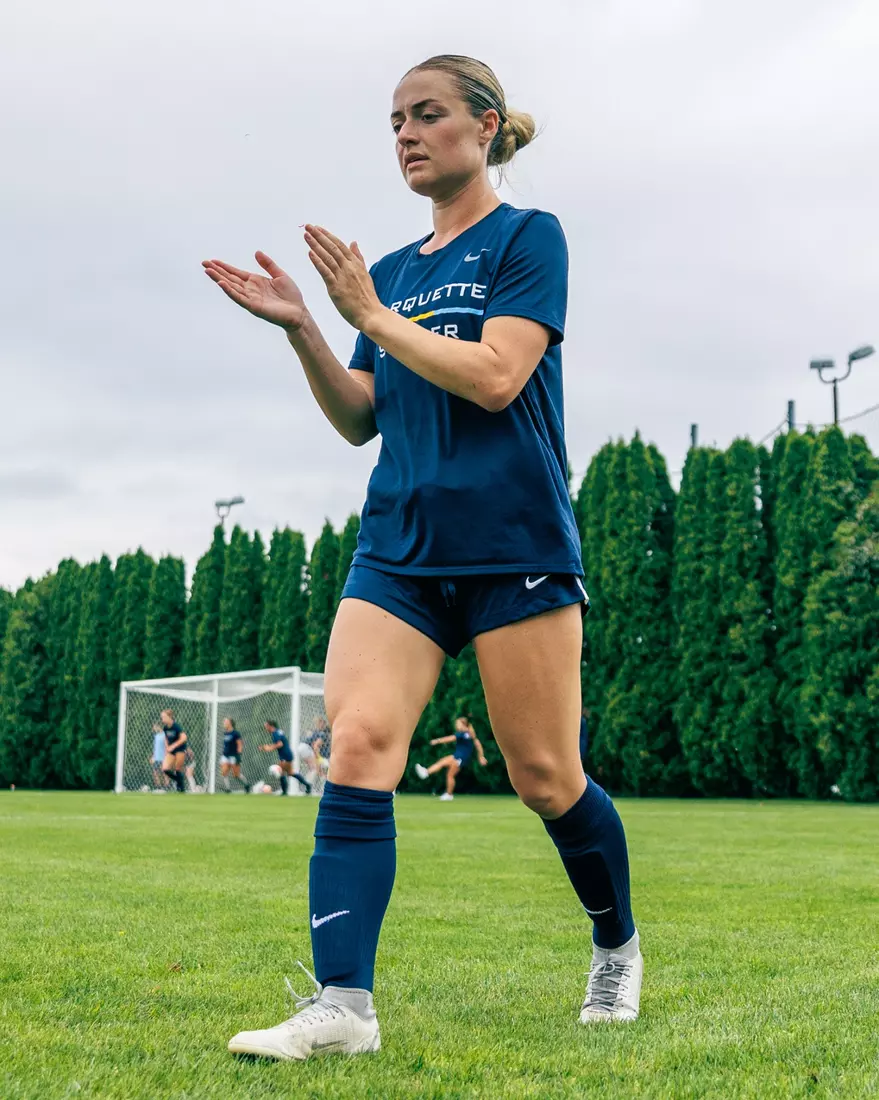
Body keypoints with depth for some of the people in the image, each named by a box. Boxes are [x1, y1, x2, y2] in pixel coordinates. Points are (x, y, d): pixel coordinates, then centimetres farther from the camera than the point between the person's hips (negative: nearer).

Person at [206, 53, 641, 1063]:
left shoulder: (528, 238, 0)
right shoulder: (395, 270, 17)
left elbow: (494, 376, -15)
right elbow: (360, 420, 16)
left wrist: (366, 314, -11)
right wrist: (300, 329, 2)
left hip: (513, 548, -5)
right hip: (399, 551, 5)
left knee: (544, 777, 2)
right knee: (356, 743, -14)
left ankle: (617, 949, 28)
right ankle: (342, 1005, -15)